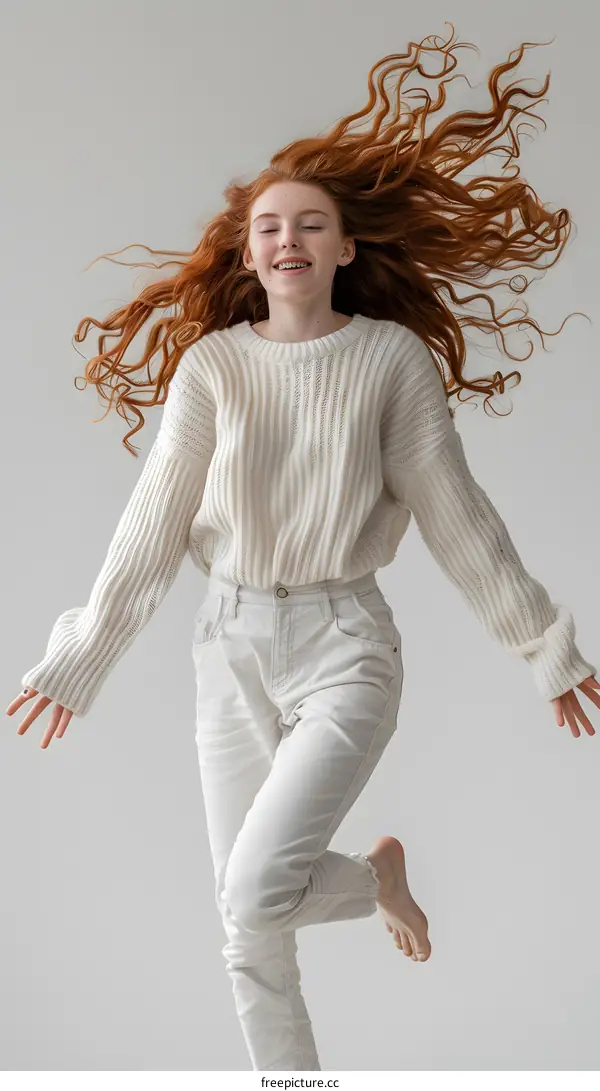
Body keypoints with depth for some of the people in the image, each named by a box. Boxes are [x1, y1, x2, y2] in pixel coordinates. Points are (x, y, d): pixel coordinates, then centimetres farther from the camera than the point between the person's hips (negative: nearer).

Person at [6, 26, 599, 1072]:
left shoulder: (393, 357, -3)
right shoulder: (211, 364, 0)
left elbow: (456, 514, 1)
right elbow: (154, 523, 1)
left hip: (343, 643, -2)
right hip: (232, 644, 3)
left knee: (258, 892, -17)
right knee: (244, 931, 7)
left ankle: (377, 870, 16)